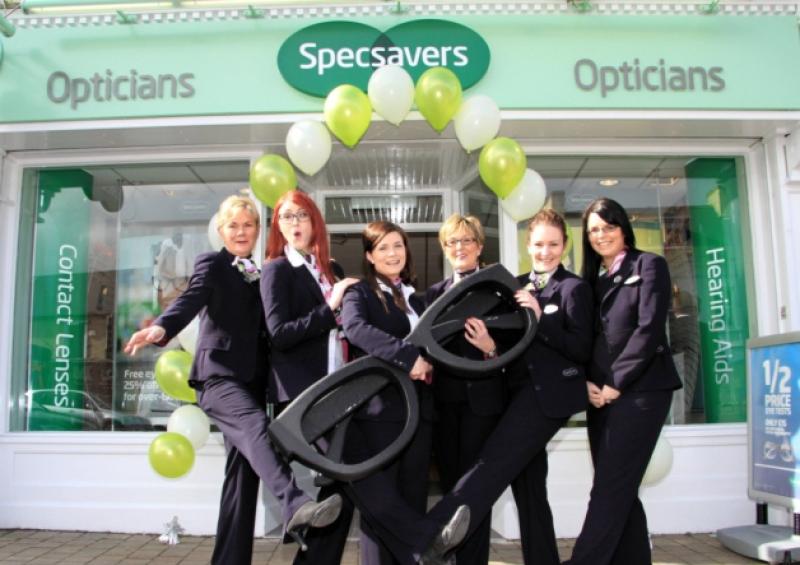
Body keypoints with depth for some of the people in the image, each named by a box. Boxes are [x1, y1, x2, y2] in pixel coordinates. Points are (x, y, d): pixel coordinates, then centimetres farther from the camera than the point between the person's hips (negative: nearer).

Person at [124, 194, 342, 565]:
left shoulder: (260, 274, 20)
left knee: (243, 473, 5)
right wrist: (161, 328, -37)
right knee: (256, 427, -34)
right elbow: (190, 300, -16)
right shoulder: (212, 265, 3)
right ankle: (295, 505, -53)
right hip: (220, 376, -6)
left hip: (252, 380, 7)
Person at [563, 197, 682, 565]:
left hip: (638, 391, -6)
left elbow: (649, 329, -10)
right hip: (600, 395, 6)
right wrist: (586, 383, -2)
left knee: (608, 490, -9)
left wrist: (615, 384, -13)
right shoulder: (592, 279, 18)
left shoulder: (649, 265, 1)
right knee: (620, 492, 7)